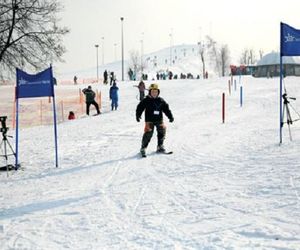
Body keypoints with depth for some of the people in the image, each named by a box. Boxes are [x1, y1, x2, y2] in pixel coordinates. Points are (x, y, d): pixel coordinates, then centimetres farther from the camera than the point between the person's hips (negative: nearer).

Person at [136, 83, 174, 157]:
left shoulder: (161, 101, 5)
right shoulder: (146, 100, -4)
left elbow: (166, 109, 9)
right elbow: (139, 108, -4)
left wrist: (170, 116, 3)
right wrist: (138, 116, -17)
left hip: (159, 120, 4)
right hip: (149, 120, -4)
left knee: (162, 132, 7)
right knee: (148, 134, -12)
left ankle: (160, 147, 25)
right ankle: (143, 148, 0)